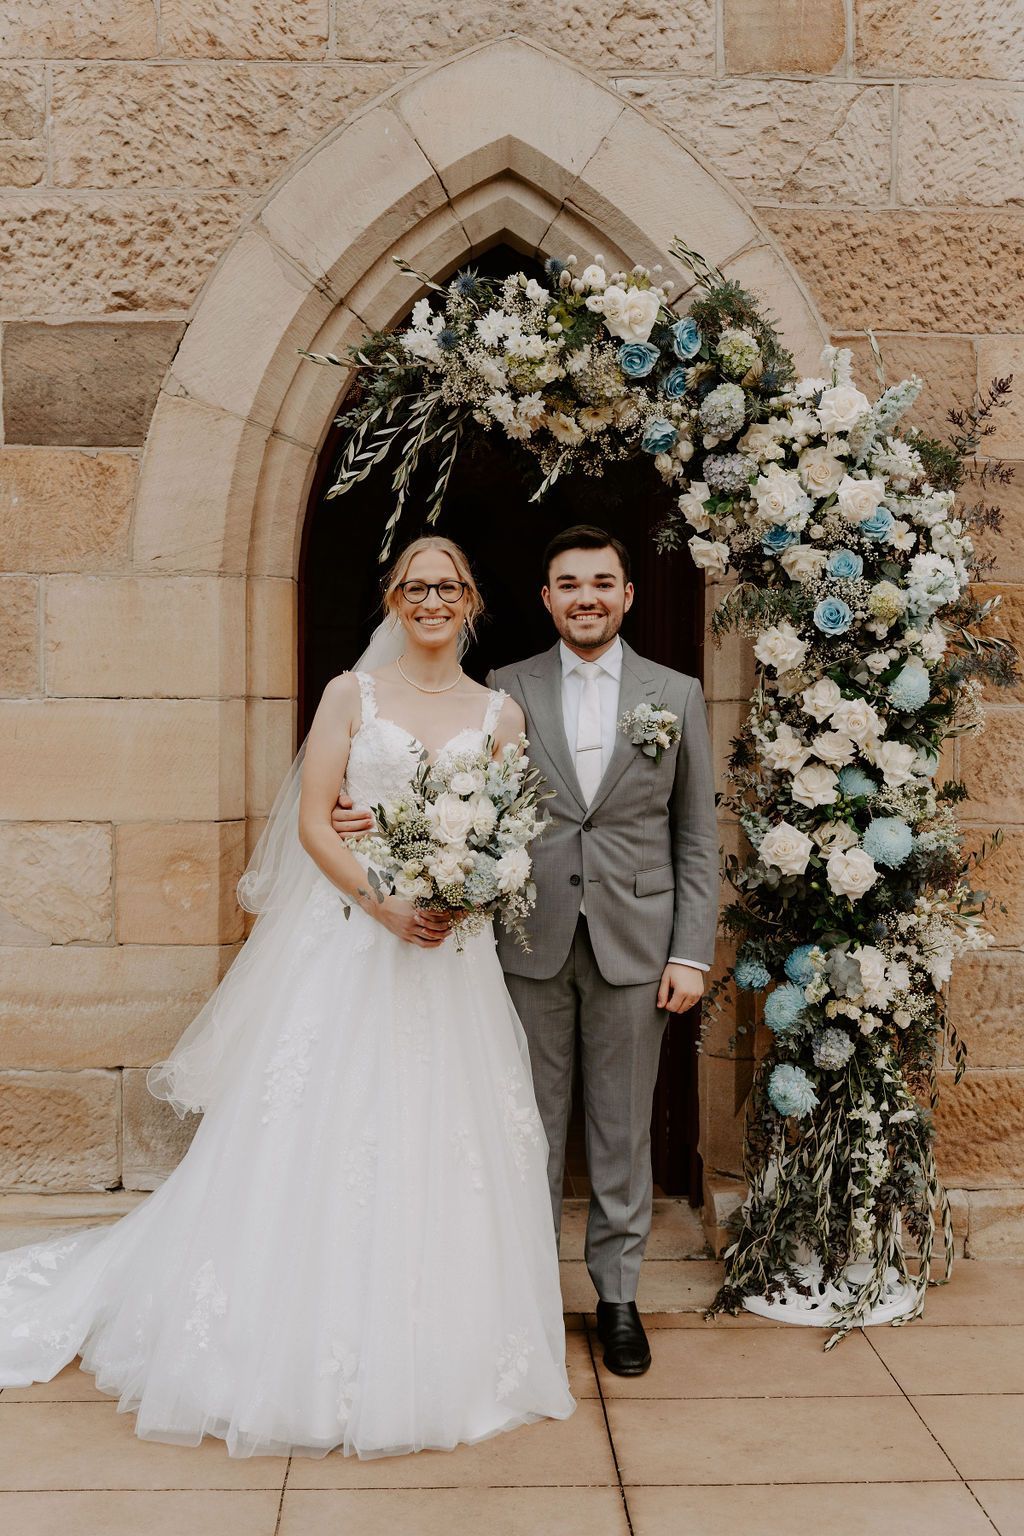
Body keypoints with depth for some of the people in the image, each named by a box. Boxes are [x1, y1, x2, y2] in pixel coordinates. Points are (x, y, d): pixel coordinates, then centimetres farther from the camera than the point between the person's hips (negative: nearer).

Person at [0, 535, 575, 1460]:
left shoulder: (500, 713, 8)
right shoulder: (352, 696, 3)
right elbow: (312, 823, -3)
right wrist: (385, 904, -16)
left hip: (455, 956, 2)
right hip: (351, 945, -2)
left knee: (442, 1152, 6)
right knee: (321, 1143, 2)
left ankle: (442, 1355, 23)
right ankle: (310, 1354, 18)